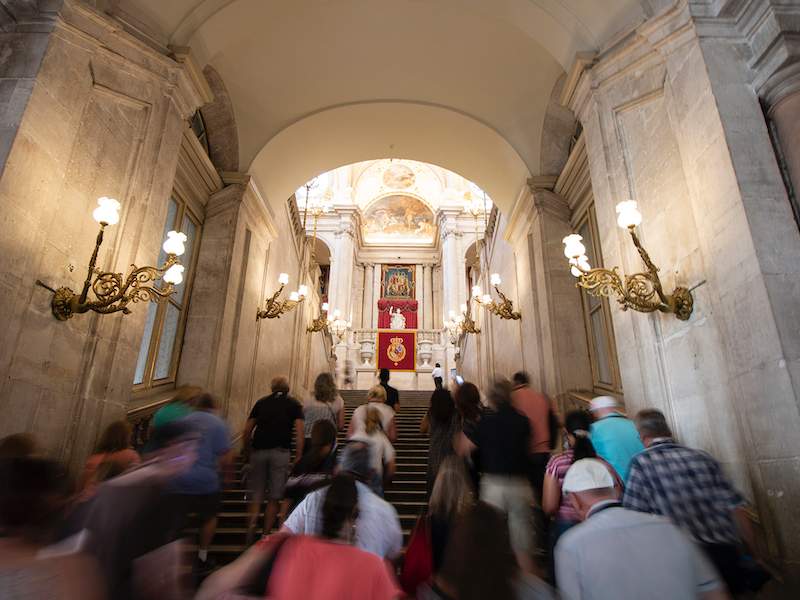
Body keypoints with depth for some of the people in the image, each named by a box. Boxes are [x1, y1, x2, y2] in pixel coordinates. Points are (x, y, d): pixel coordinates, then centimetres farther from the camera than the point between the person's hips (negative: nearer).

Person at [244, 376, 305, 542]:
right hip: (280, 452, -2)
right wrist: (298, 457, -1)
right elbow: (300, 431, -3)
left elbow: (247, 430, 13)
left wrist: (247, 453, 22)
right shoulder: (294, 404, 9)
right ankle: (265, 535, 9)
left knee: (256, 496, 10)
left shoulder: (261, 402, 15)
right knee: (274, 497, 8)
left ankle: (250, 529, -5)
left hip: (258, 451, 2)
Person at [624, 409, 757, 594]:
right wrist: (754, 553, 18)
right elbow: (736, 508, 7)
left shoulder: (641, 463, -9)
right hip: (727, 551, 5)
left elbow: (632, 517, -9)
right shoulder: (703, 457, 5)